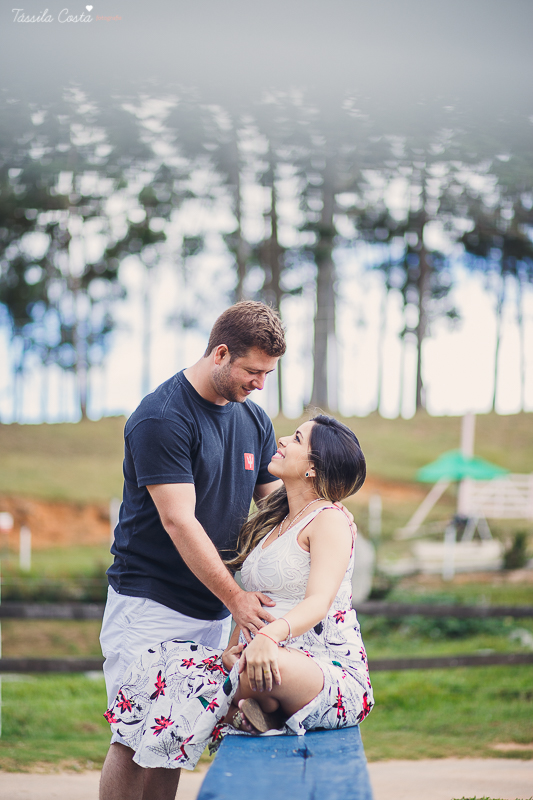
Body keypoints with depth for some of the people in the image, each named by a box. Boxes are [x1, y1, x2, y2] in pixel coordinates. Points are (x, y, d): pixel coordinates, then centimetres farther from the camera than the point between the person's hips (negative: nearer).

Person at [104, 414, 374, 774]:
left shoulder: (329, 521, -7)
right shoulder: (274, 521, 20)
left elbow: (319, 602, -22)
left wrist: (269, 637, -41)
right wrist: (233, 649, -1)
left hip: (332, 672, -7)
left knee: (268, 668, -40)